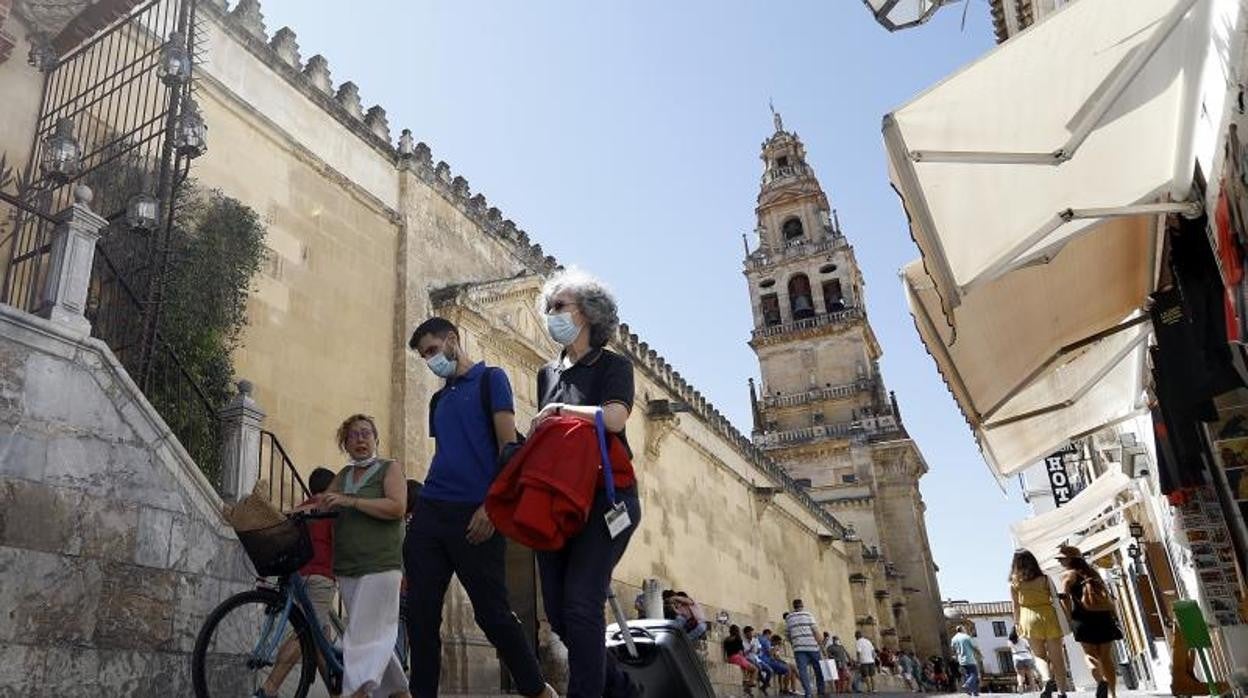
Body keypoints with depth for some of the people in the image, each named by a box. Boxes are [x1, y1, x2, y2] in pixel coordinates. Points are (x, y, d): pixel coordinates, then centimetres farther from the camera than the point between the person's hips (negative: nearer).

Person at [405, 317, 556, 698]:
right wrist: (423, 504, 12)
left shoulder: (490, 379, 2)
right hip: (429, 513, 7)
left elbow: (508, 447, -7)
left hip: (476, 515, -6)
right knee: (421, 613, 3)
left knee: (493, 613, -2)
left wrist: (491, 506, -16)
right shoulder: (438, 399, 22)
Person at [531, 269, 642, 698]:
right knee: (557, 610, 4)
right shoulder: (548, 373, 19)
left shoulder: (613, 365, 1)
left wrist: (559, 411, -7)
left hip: (605, 497, -6)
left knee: (581, 602, -18)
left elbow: (614, 418, -18)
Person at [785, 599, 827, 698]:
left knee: (802, 670, -3)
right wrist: (820, 644, -1)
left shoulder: (788, 617, 12)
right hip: (812, 646, -1)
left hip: (798, 647, 1)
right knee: (818, 668, 12)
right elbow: (815, 631, -4)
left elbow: (788, 635, 12)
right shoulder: (807, 614, 3)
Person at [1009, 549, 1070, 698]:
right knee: (1056, 657, 8)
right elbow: (1054, 599, 2)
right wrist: (1061, 622, 11)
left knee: (1039, 655, 11)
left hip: (1029, 618, -1)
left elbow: (1016, 606, 3)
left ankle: (1047, 680, -16)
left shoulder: (1015, 583, 2)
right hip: (1049, 616, 1)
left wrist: (1017, 624, 11)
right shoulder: (1044, 579, 3)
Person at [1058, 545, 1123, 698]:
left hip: (1084, 618, -5)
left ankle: (1101, 681, -24)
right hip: (1104, 616, 5)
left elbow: (1065, 598, -11)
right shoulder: (1093, 573, 20)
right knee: (1106, 657, 9)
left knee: (1090, 654, 1)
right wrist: (1113, 616, 18)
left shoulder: (1068, 575, 2)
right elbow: (1107, 596, 17)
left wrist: (1069, 620, -9)